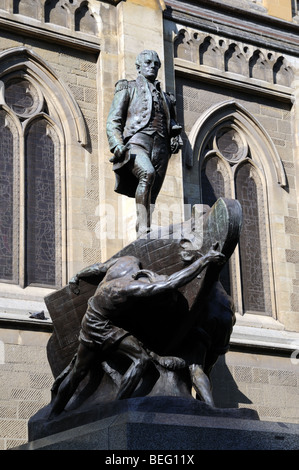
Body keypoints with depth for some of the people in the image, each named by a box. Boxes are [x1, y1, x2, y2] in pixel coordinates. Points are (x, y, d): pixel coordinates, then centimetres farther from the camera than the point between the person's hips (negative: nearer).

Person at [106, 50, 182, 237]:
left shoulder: (166, 97, 31)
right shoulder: (128, 88, 18)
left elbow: (173, 124, 34)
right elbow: (113, 121, 8)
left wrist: (176, 137, 9)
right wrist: (117, 145, -10)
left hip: (160, 148, 5)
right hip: (136, 142, -5)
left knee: (151, 197, -5)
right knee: (147, 173, -34)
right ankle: (143, 227, -41)